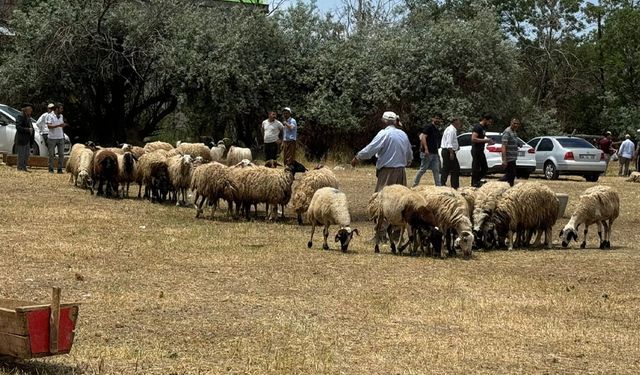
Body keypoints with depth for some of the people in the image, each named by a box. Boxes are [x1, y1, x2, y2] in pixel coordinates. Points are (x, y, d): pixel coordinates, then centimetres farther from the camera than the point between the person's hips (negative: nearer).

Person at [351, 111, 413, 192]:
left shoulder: (384, 134, -11)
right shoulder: (403, 134, 11)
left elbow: (370, 149, -14)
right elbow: (409, 153, 23)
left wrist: (357, 157, -2)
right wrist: (408, 161, 45)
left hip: (388, 172, -7)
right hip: (401, 172, 7)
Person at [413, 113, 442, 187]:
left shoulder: (437, 130, 18)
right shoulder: (429, 127, -8)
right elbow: (423, 137, -19)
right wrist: (426, 149, -26)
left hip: (434, 153, 9)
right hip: (427, 153, -9)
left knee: (436, 170, 6)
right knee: (423, 169, -3)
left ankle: (438, 186, 7)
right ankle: (415, 184, 6)